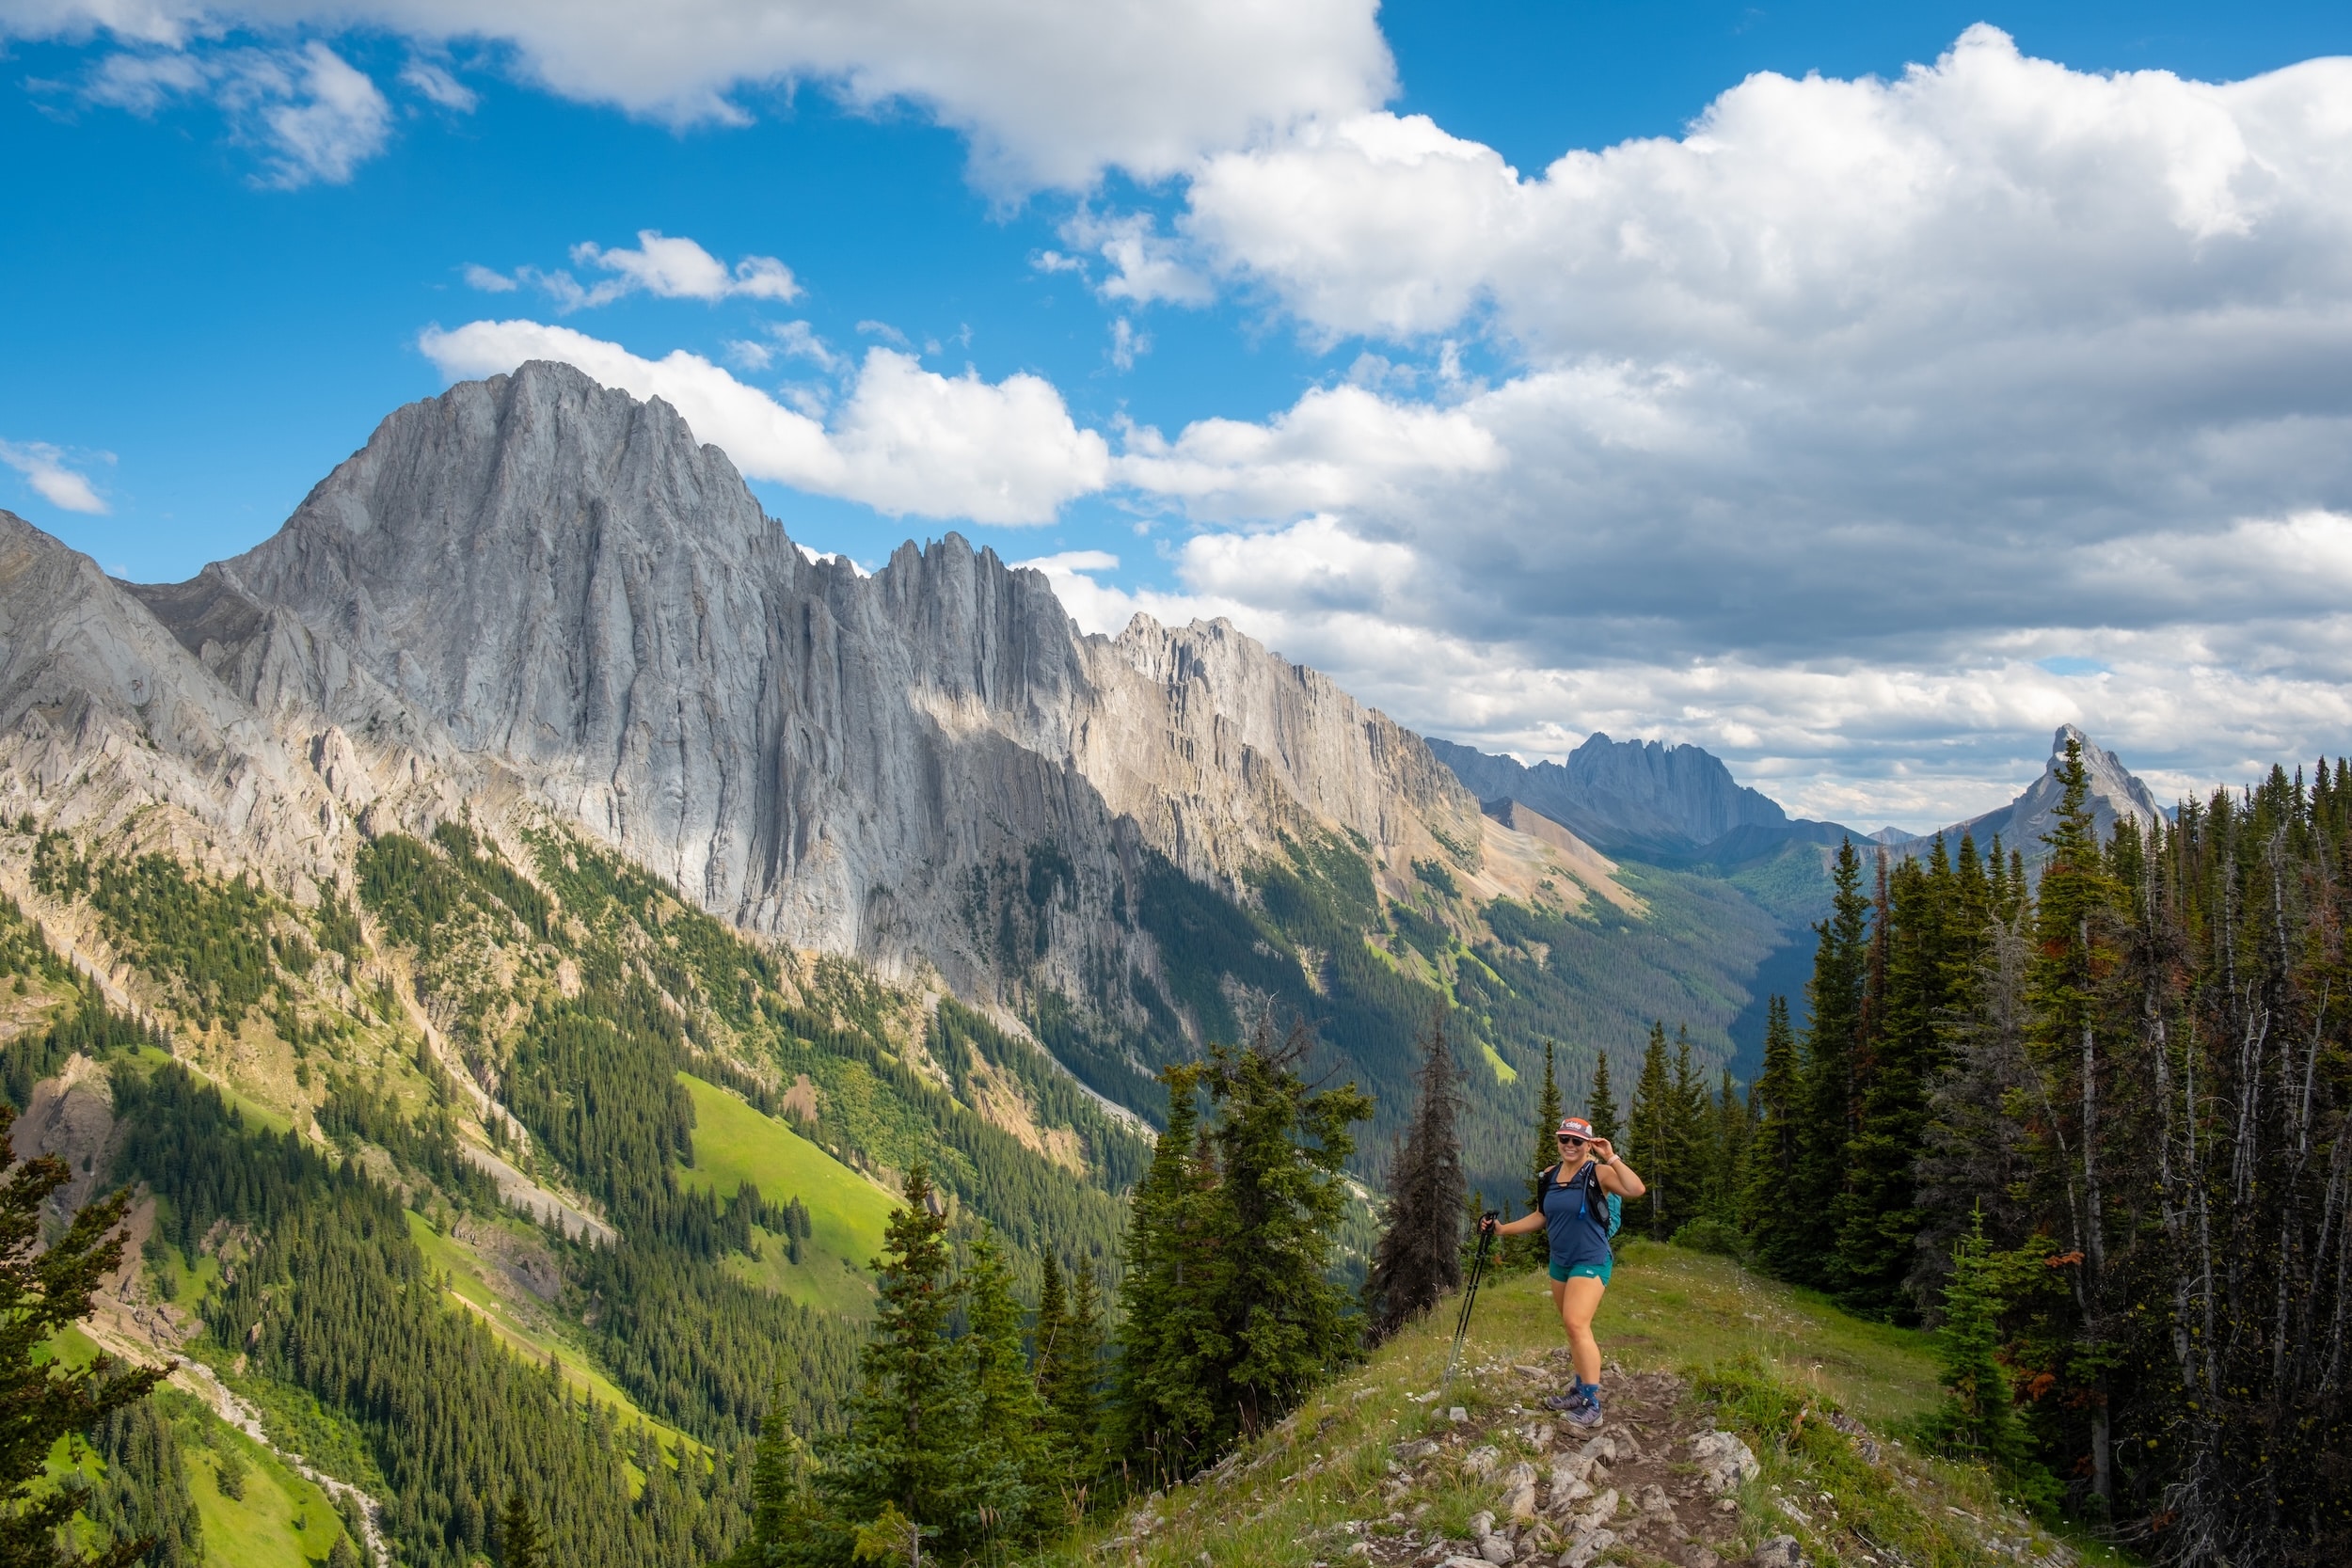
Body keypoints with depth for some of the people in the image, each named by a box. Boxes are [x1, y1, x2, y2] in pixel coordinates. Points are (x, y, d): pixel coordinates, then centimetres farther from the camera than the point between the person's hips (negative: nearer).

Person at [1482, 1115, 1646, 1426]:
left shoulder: (1598, 1173, -13)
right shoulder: (1550, 1177, 7)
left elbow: (1636, 1190, -29)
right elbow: (1540, 1216, 16)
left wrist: (1611, 1158, -30)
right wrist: (1501, 1229, 10)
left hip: (1590, 1261, -7)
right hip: (1560, 1262, 7)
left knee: (1576, 1324, -19)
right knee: (1573, 1328, 14)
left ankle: (1592, 1404, -17)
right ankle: (1581, 1391, 27)